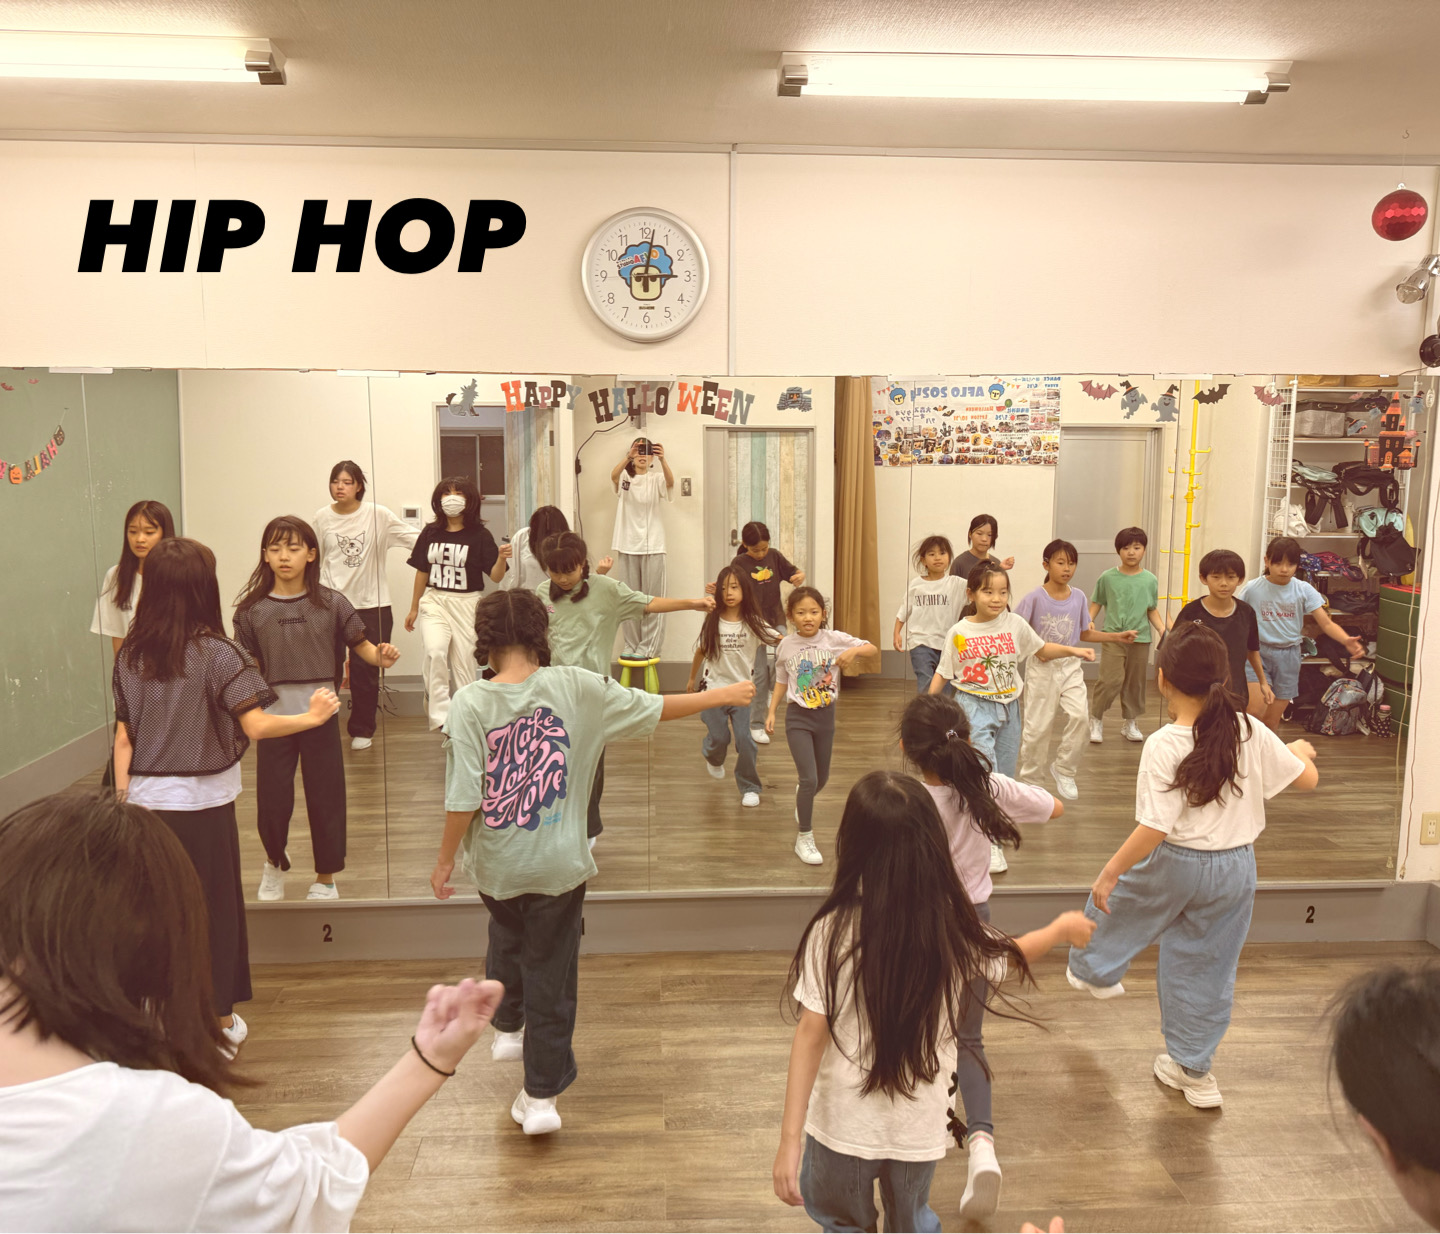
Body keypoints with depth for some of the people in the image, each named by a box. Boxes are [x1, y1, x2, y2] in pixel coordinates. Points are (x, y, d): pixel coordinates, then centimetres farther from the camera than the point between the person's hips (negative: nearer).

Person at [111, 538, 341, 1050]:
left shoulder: (129, 656, 0)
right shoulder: (216, 653, -14)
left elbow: (123, 738, 4)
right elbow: (256, 726, -22)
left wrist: (122, 799, 11)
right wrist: (311, 716, -9)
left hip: (146, 801, 4)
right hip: (203, 804, -4)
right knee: (215, 912, 11)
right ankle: (220, 1022, 24)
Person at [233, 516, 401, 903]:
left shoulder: (330, 603, -3)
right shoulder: (252, 610, 0)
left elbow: (360, 645, -2)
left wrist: (381, 656, -23)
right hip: (273, 715, 1)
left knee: (325, 798, 7)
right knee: (272, 799, 8)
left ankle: (325, 879, 26)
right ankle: (275, 864, 39)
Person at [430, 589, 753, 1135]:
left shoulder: (470, 702, -16)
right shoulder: (574, 687, -12)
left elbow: (463, 799, -17)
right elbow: (655, 708, -3)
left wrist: (445, 861, -2)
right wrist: (720, 695, 12)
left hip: (495, 864, 1)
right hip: (558, 864, -1)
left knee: (506, 936, 33)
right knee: (551, 971, 12)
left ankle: (507, 1028, 48)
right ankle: (542, 1095, 21)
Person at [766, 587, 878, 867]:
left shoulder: (834, 639, -8)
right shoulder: (786, 646, -5)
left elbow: (872, 648, -6)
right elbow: (781, 682, 6)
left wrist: (855, 650, -25)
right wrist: (771, 711, -2)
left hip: (826, 717, 2)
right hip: (798, 717, -2)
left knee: (822, 778, 17)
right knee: (809, 778, -11)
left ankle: (802, 797, 53)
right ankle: (804, 838, 5)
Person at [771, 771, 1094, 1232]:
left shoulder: (833, 931, -22)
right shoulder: (956, 931, -14)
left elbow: (811, 1036, -19)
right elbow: (1010, 959, 7)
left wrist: (790, 1139, -11)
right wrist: (1062, 928, 27)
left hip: (844, 1124, -2)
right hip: (920, 1126, 2)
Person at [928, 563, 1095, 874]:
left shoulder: (1015, 624, -1)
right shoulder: (959, 632, -6)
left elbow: (1042, 650, 15)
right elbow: (943, 672, 2)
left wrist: (1073, 650, 3)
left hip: (1008, 705, 4)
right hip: (974, 704, -4)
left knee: (1004, 774, 11)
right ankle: (991, 844, -11)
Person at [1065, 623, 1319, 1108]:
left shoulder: (1163, 745, -22)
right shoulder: (1250, 732, -11)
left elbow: (1154, 829, -25)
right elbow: (1307, 779, 0)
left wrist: (1109, 873, -15)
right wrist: (1299, 751, 23)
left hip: (1175, 865, -4)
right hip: (1234, 868, 4)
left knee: (1113, 900, 27)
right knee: (1207, 968, 17)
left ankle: (1094, 970, 49)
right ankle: (1194, 1069, 31)